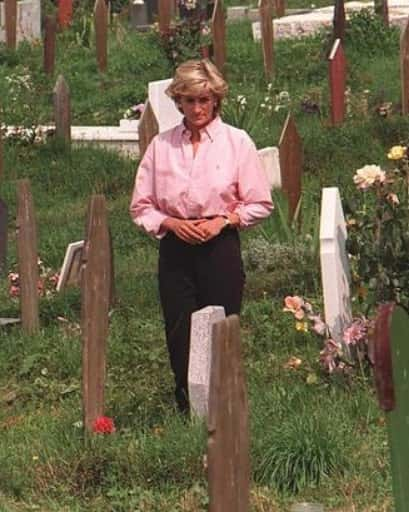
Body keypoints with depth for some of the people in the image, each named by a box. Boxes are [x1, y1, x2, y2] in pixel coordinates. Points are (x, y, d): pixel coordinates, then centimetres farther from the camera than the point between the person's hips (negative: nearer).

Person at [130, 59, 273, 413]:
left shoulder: (236, 142, 1)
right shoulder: (161, 145, 6)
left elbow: (260, 204, 3)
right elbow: (141, 207, 8)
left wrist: (222, 220, -11)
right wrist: (172, 223, -9)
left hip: (220, 248, -2)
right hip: (176, 249, 2)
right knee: (180, 336, 0)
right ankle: (187, 411, 10)